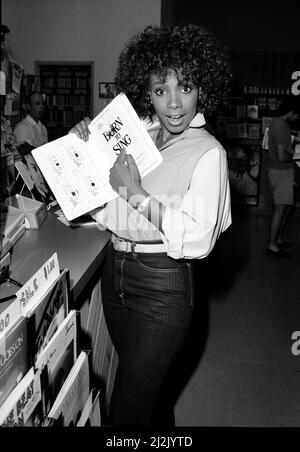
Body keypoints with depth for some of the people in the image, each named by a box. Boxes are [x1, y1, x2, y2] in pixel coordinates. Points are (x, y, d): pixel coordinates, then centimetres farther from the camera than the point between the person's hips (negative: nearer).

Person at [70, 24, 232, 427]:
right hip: (114, 273, 6)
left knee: (128, 411, 3)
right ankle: (162, 424, 52)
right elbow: (101, 210, 9)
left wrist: (138, 194, -20)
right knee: (150, 384, 27)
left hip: (163, 286, -6)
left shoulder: (207, 152, -12)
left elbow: (198, 240, -22)